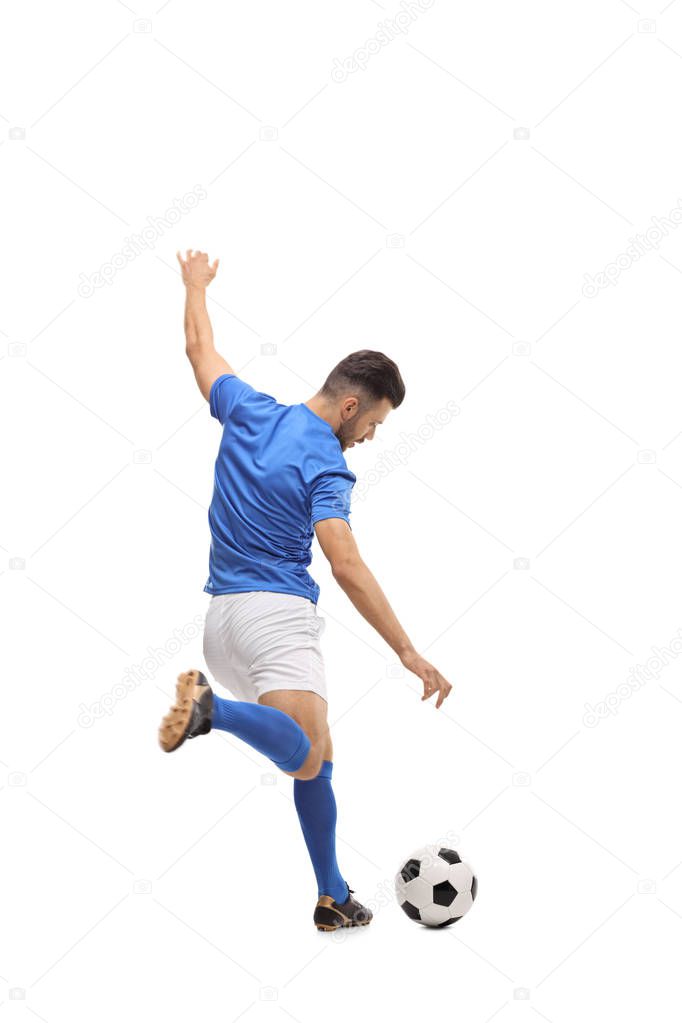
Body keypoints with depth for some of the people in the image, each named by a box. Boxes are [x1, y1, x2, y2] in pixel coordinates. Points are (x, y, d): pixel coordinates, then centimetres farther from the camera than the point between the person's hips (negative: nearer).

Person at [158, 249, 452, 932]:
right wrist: (408, 652, -24)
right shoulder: (326, 465, -11)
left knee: (314, 759, 16)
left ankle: (333, 898, 19)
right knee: (305, 760, -26)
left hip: (219, 619, 9)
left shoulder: (248, 411, 7)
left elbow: (200, 350, 24)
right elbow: (346, 565, -23)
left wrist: (196, 285, 43)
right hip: (276, 614, -9)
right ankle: (213, 708, -46)